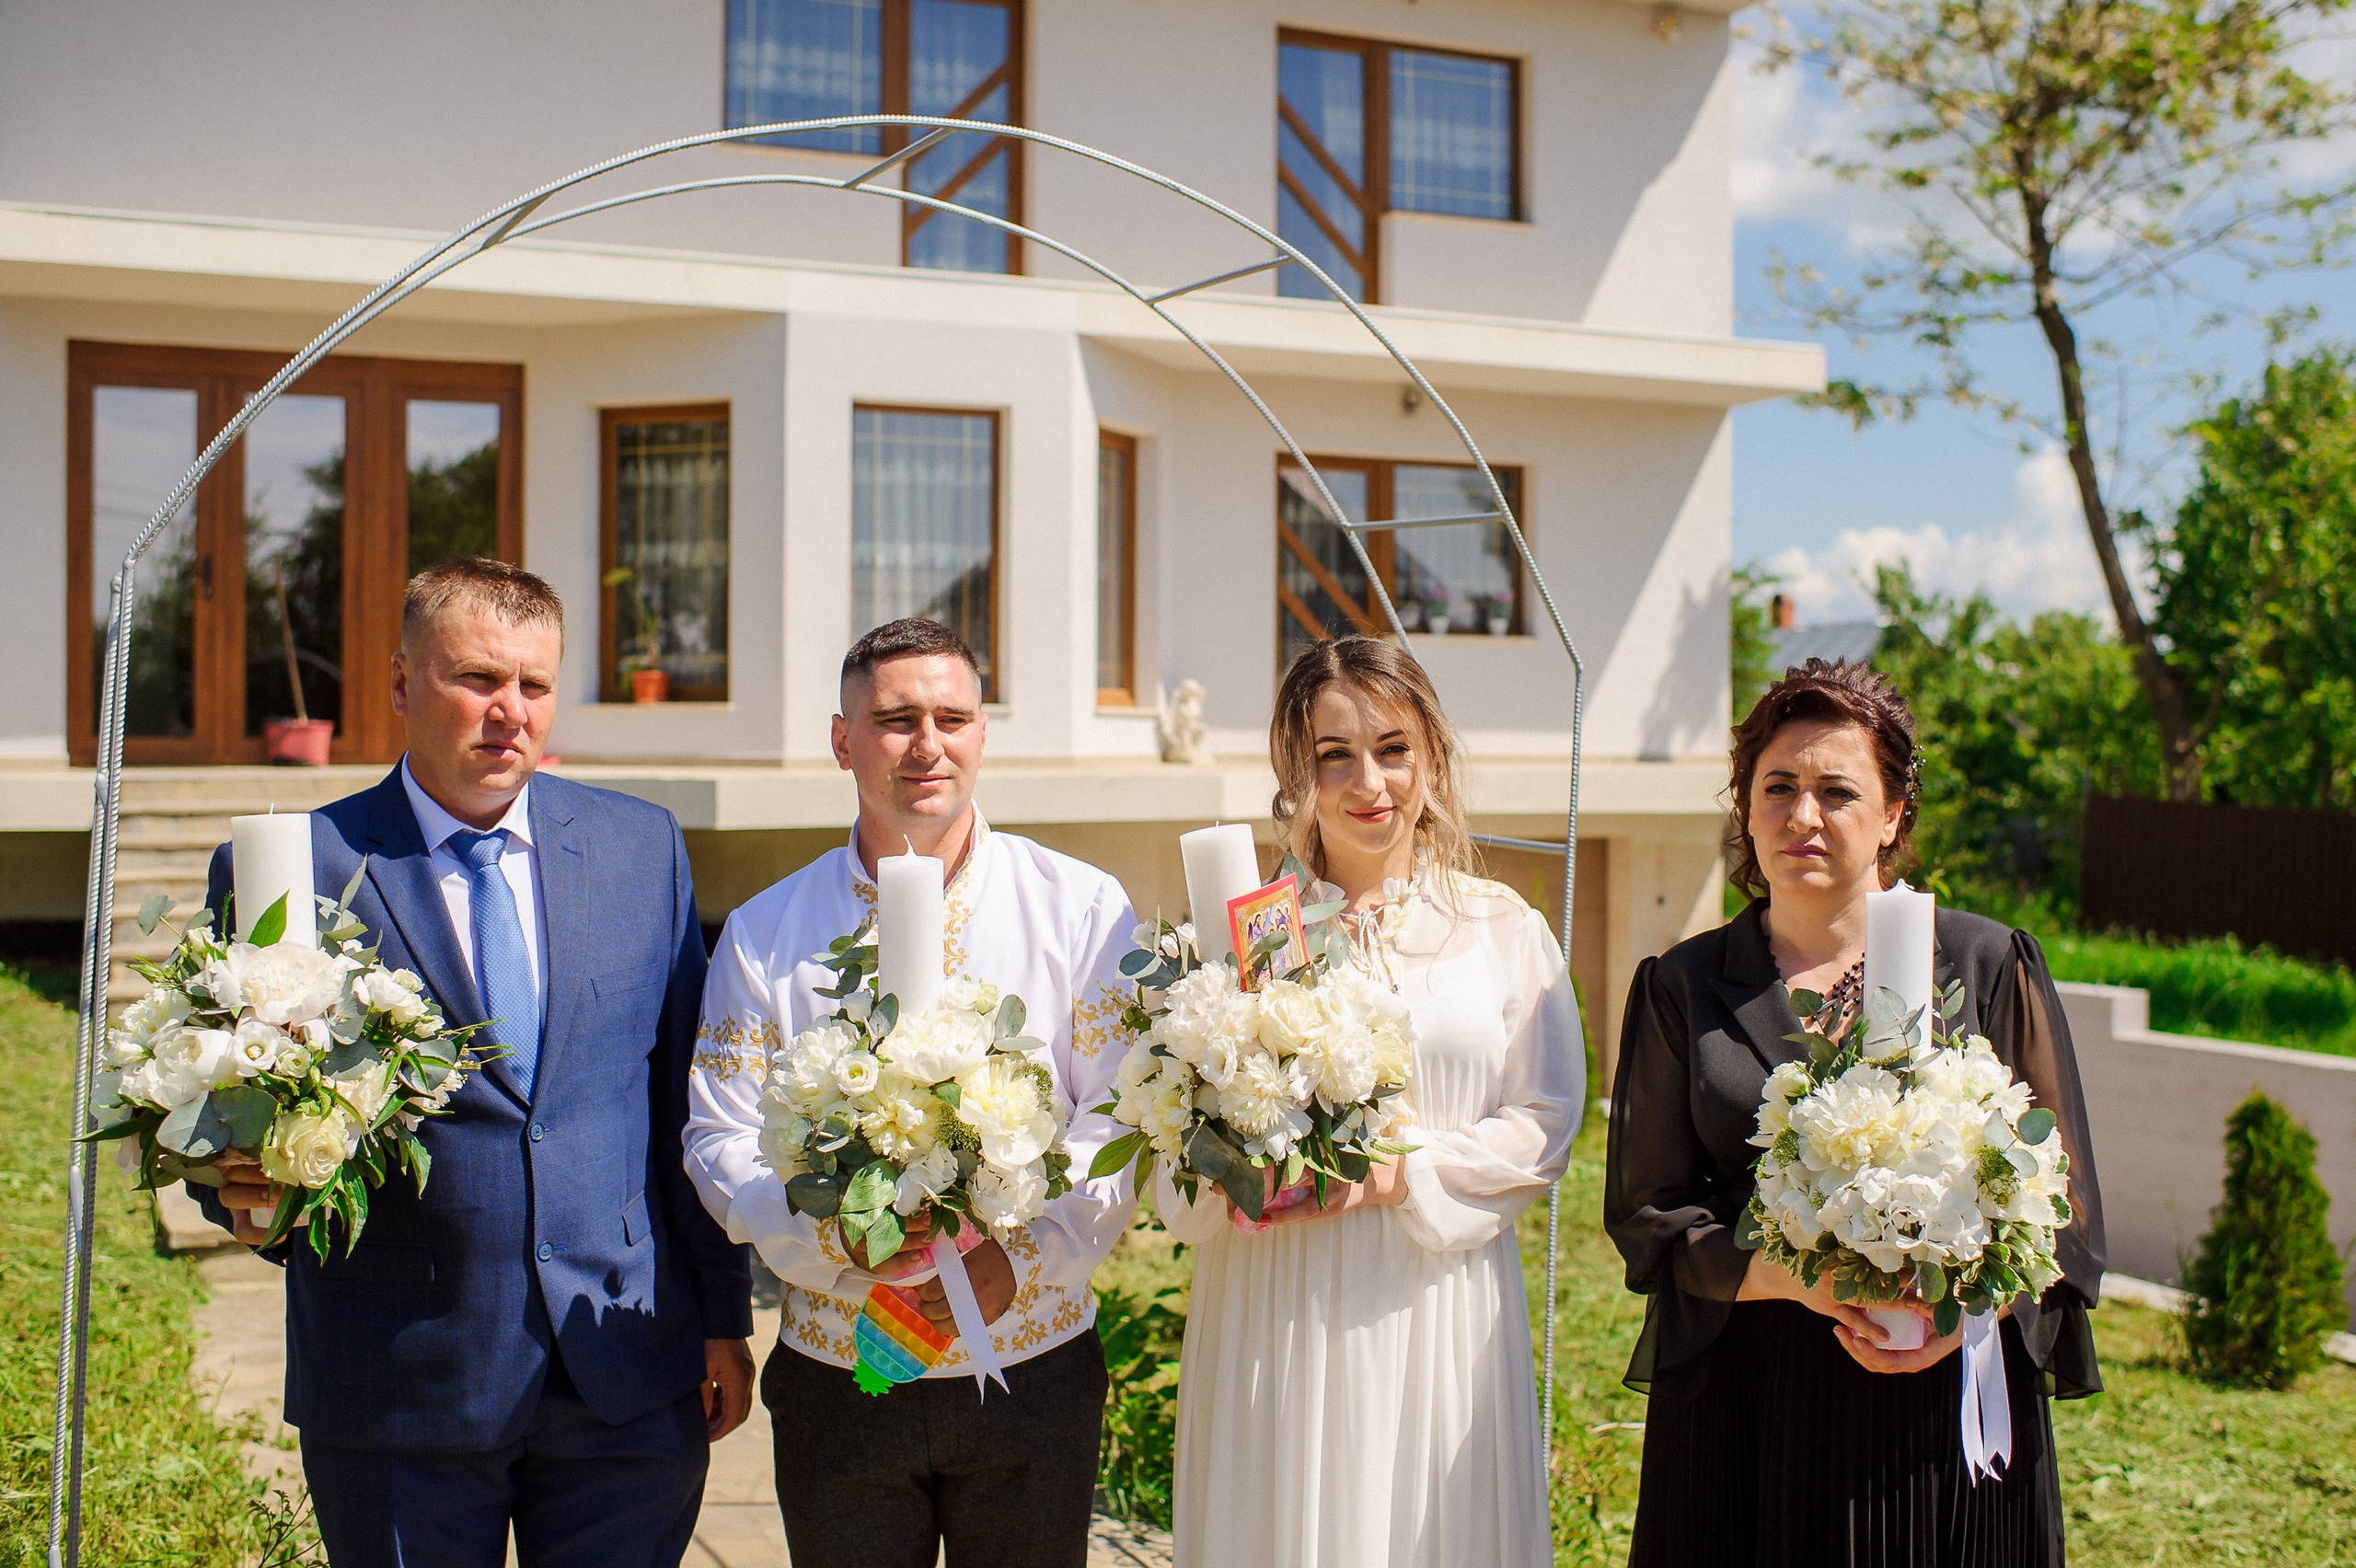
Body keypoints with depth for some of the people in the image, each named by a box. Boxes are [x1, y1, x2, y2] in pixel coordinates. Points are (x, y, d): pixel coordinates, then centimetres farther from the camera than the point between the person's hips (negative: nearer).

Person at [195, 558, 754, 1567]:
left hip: (632, 1376, 2)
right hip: (397, 1387, -2)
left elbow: (688, 1094, 8)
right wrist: (247, 1191, -21)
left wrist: (724, 1317, 7)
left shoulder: (643, 847, 5)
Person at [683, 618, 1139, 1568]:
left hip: (1033, 1372, 0)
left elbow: (1123, 1123, -5)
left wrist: (1021, 1259, -19)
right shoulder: (765, 934, 2)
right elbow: (720, 1138, -1)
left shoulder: (1084, 909, -2)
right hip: (836, 1378, 1)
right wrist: (837, 1236, -18)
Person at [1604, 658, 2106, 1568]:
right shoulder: (1681, 990, 4)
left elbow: (2062, 1199, 2)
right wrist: (1792, 1276, -16)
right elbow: (1647, 1214, 1)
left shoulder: (1990, 968, 2)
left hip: (1949, 1406, 0)